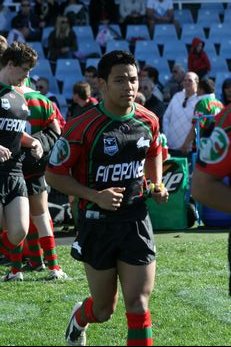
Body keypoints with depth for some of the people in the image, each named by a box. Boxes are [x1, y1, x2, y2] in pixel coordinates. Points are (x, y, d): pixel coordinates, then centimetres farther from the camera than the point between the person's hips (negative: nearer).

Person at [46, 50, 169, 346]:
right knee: (104, 310, 11)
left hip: (136, 220, 3)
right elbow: (54, 174, -10)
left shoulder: (148, 121, -2)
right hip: (97, 222, -3)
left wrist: (157, 184, 3)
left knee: (138, 305, -5)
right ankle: (79, 319, 48)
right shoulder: (83, 127, -17)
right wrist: (95, 196, -21)